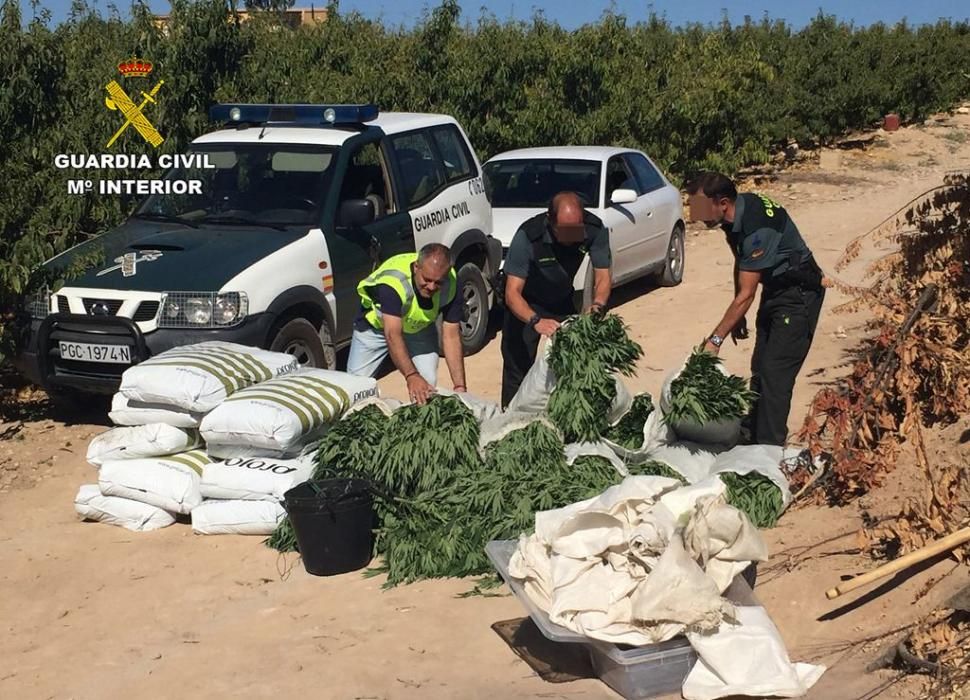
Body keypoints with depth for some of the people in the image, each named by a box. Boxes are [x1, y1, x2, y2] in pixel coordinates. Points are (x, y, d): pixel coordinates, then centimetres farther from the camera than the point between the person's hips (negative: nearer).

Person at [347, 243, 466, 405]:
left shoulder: (451, 285, -29)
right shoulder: (392, 280, -41)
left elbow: (451, 336, -25)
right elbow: (393, 335, -47)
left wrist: (460, 386, -32)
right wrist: (411, 376, -60)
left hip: (420, 328, 2)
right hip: (376, 325, -2)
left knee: (428, 385, -14)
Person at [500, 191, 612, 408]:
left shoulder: (594, 230, -24)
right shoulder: (528, 236, -35)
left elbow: (603, 277, -16)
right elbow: (512, 293, -36)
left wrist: (597, 305, -37)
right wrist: (535, 321, -53)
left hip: (563, 301, 4)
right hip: (526, 306, -4)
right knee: (518, 368, -9)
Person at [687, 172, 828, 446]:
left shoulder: (758, 227, -32)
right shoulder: (734, 214, -5)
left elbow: (746, 294, -28)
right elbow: (741, 263, 11)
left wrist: (715, 340, -23)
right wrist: (738, 316, 14)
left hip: (799, 293, -9)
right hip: (774, 289, 9)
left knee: (774, 374, -13)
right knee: (759, 371, 12)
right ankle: (753, 439, 20)